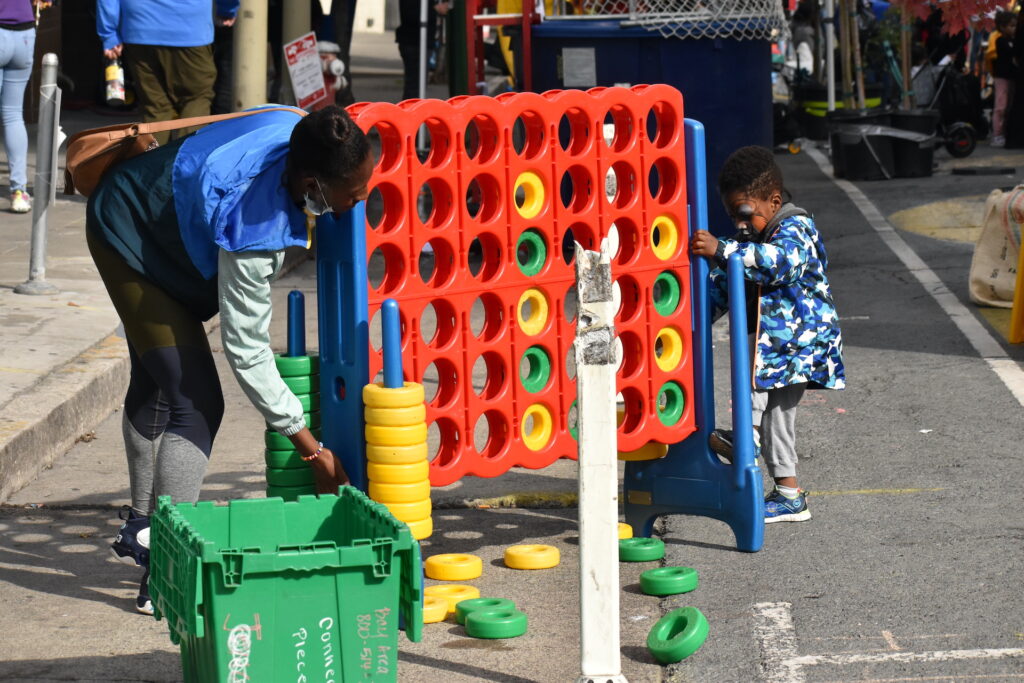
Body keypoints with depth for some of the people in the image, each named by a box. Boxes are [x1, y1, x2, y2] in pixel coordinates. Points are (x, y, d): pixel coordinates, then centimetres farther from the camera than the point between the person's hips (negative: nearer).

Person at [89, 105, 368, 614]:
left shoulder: (295, 132, -24)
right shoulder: (253, 229, -41)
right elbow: (246, 353, -33)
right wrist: (312, 450, -28)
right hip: (127, 233, -10)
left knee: (155, 382, 24)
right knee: (195, 404, -18)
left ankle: (140, 529, 41)